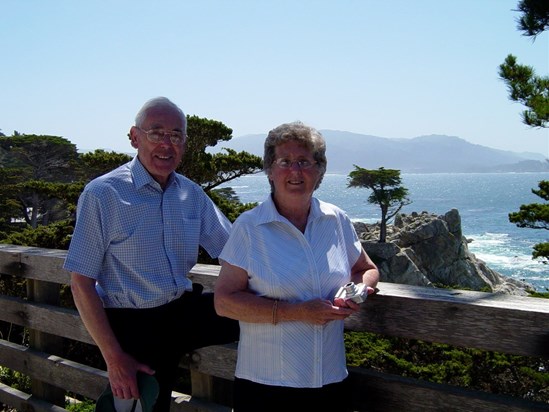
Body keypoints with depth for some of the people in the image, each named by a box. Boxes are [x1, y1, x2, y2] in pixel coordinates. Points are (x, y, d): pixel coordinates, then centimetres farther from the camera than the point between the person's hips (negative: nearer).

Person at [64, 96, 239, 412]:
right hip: (134, 327, -4)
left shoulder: (191, 193, 4)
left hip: (186, 313, 4)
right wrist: (115, 359, -15)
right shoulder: (103, 194, -13)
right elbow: (81, 283, -12)